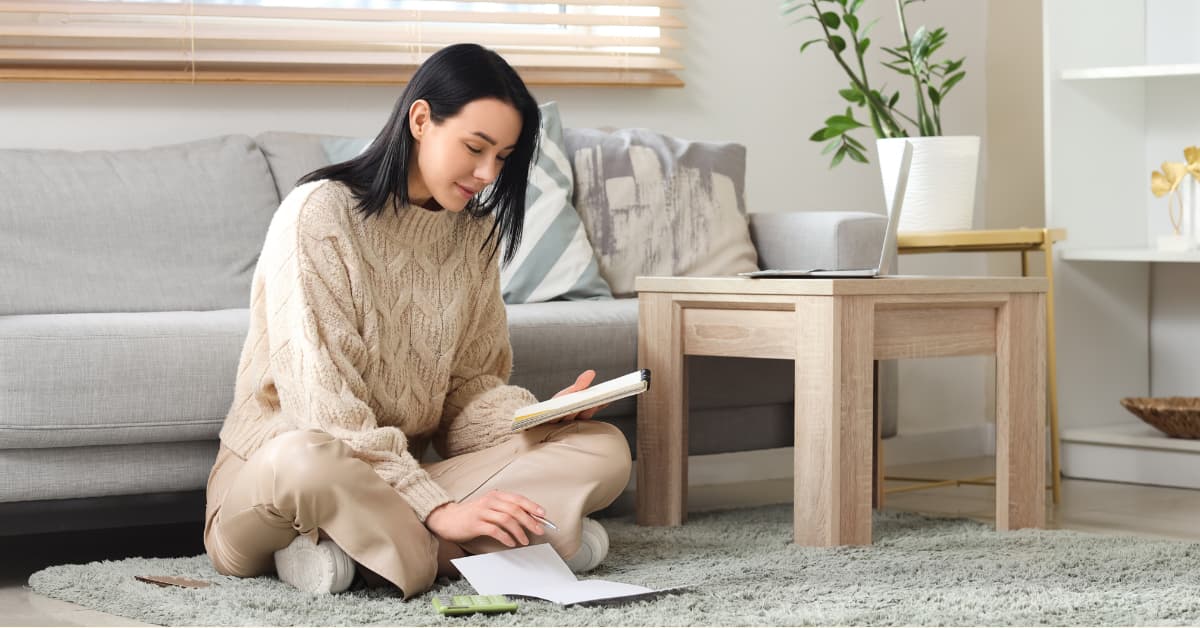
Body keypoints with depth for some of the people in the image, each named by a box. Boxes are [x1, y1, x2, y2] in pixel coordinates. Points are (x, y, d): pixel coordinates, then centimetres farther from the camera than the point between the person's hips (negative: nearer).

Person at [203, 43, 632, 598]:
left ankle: (348, 549, -22)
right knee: (304, 460, -43)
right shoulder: (320, 213, -13)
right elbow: (323, 404, -20)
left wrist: (540, 420, -14)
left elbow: (467, 382, 9)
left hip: (400, 470, 7)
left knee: (604, 449, -14)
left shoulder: (475, 231, 8)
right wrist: (436, 509, -28)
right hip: (274, 469, -7)